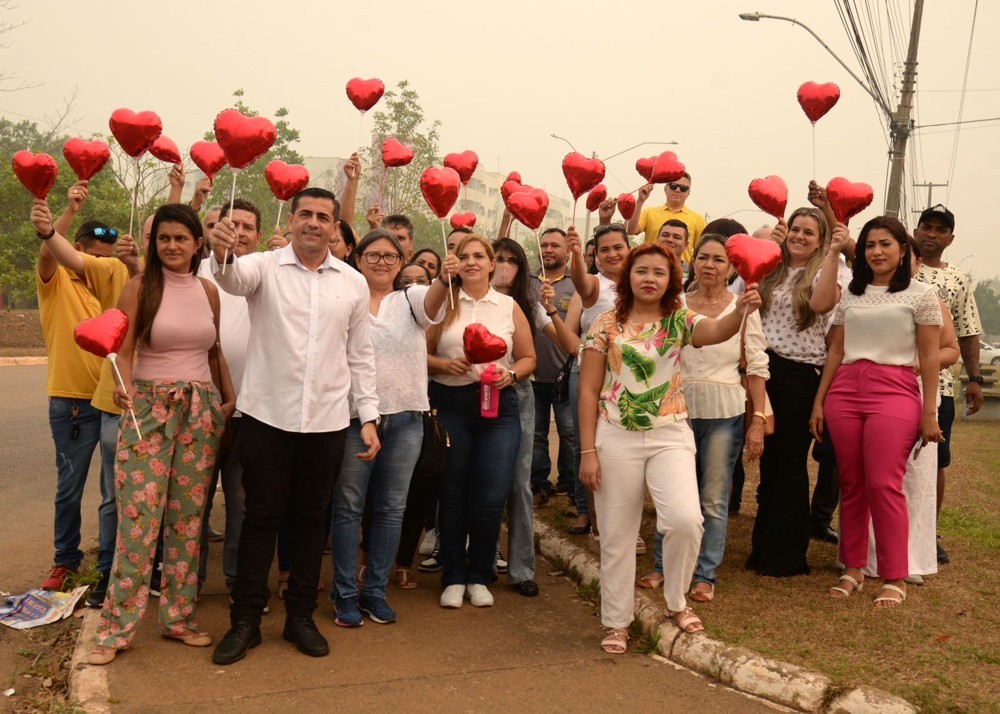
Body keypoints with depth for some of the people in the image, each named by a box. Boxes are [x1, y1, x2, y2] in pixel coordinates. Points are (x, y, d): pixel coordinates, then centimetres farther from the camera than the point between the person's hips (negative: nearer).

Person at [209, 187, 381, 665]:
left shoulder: (353, 283, 6)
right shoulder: (265, 267, -1)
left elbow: (360, 355, 9)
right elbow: (234, 278, -25)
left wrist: (369, 417, 5)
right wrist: (222, 254, -48)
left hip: (327, 420, 2)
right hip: (266, 415, -2)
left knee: (311, 518, 12)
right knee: (260, 516, 7)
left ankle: (300, 617, 26)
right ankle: (245, 620, 21)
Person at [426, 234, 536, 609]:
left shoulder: (509, 307, 9)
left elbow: (528, 357, 10)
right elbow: (422, 354, 3)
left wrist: (511, 374, -9)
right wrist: (445, 365, -15)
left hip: (498, 406, 1)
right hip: (450, 404, 0)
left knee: (491, 497, -2)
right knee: (452, 494, 5)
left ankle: (479, 577, 18)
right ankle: (454, 577, 20)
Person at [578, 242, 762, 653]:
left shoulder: (680, 322, 2)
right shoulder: (606, 325, 0)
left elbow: (716, 332, -21)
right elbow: (588, 391, 0)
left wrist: (741, 310, -43)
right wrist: (588, 452, -4)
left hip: (670, 435, 0)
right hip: (616, 438, 0)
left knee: (686, 520, -17)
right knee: (617, 534, 6)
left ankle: (675, 602, 11)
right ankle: (617, 622, 24)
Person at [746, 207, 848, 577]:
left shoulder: (823, 272, 0)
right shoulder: (772, 272, 13)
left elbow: (821, 303, -23)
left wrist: (834, 254, -27)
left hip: (800, 375, -5)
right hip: (765, 370, 5)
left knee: (790, 464, 1)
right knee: (767, 460, 13)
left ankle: (786, 555, 14)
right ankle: (763, 547, 26)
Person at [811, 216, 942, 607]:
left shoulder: (921, 293, 5)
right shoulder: (851, 295, 15)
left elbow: (929, 356, 2)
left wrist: (929, 413, -2)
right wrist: (819, 402, 11)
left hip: (894, 391, -4)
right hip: (845, 391, 4)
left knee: (884, 485, -10)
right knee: (851, 484, 5)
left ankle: (895, 578, 2)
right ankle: (853, 568, 16)